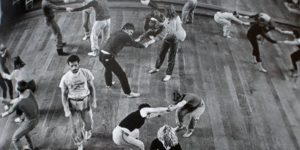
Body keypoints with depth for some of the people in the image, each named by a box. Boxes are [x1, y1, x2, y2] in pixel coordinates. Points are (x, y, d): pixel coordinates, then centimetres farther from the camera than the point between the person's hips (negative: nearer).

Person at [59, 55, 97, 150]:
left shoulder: (86, 73, -17)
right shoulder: (65, 78, -18)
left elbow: (91, 87, -3)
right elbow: (64, 94, -9)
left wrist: (94, 101, -1)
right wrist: (66, 110, -11)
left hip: (85, 101, 1)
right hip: (73, 104, -1)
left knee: (88, 121, 19)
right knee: (76, 126, 3)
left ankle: (87, 130, 56)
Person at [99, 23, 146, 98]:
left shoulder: (117, 33, 16)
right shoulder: (125, 36, -9)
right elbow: (135, 44, -3)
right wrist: (144, 45, 11)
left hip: (102, 54, 10)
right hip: (108, 57, -10)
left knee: (108, 68, 38)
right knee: (121, 74, 0)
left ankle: (108, 83, 62)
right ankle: (128, 93, 8)